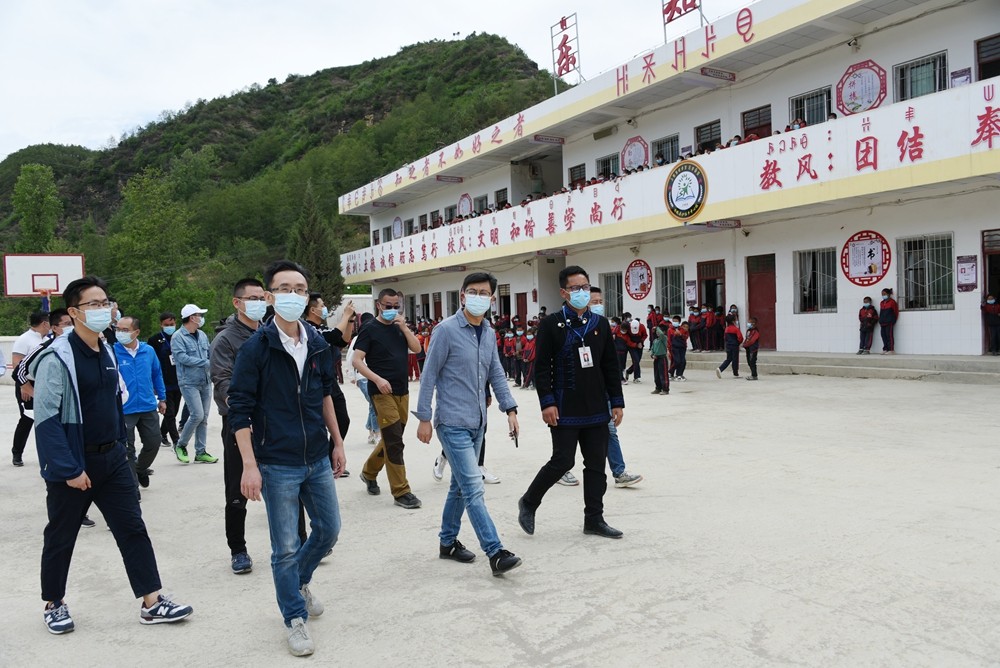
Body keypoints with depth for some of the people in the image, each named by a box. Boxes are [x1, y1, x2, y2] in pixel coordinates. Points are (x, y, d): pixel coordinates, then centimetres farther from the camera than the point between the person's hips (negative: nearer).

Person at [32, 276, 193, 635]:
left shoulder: (107, 352, 7)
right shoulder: (57, 358, -16)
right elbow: (46, 418, -19)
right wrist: (69, 469, -21)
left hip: (111, 459, 6)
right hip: (72, 465, -6)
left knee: (133, 529, 5)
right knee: (61, 537, 12)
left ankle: (152, 602, 11)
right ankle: (54, 603, 32)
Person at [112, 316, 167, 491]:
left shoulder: (148, 351, 0)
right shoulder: (112, 352, -11)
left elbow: (157, 375, 12)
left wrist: (162, 398, 16)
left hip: (149, 407, 4)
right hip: (123, 410, -3)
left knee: (153, 443, 12)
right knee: (127, 449, 6)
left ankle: (141, 469, 41)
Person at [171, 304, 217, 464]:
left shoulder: (202, 335, 11)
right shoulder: (178, 337, -8)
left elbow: (210, 353, 18)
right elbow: (182, 357, -19)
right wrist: (205, 363, -18)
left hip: (206, 382, 7)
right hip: (189, 383, -6)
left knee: (204, 417, 8)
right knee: (197, 415, -13)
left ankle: (201, 452, 16)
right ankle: (180, 445, 9)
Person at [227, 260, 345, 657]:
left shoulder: (318, 343, 3)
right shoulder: (256, 347, -12)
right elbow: (239, 409, -12)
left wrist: (337, 442, 15)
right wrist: (249, 465, -16)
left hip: (317, 460, 5)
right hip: (277, 465, -5)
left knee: (329, 530, 16)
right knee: (285, 548, 4)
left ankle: (300, 581, 44)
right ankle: (295, 618, 24)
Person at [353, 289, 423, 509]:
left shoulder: (399, 327, 13)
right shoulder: (370, 329, -4)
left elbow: (416, 348, 4)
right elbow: (357, 360, -10)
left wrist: (404, 328, -8)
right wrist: (377, 379, -21)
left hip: (402, 391, 7)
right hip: (382, 392, -7)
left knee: (392, 439, 16)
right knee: (394, 442, -8)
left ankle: (369, 472, 38)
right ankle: (401, 492, -1)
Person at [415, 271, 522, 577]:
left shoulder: (488, 333, 9)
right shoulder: (446, 330, -11)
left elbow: (496, 374, 13)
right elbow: (429, 375, -9)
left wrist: (510, 409, 4)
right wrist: (424, 418, -10)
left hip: (477, 423, 7)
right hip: (453, 423, -7)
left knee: (461, 485, 16)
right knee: (473, 488, -9)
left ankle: (448, 541, 30)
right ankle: (495, 553, -8)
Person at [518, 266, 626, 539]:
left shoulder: (600, 324, 9)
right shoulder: (551, 325, -5)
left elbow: (610, 366, 11)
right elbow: (542, 367, -8)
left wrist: (617, 401, 8)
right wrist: (547, 402, -14)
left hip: (597, 410, 5)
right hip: (565, 411, -5)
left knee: (596, 464, 9)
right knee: (562, 462, -1)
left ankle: (594, 519, 21)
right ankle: (529, 502, 21)